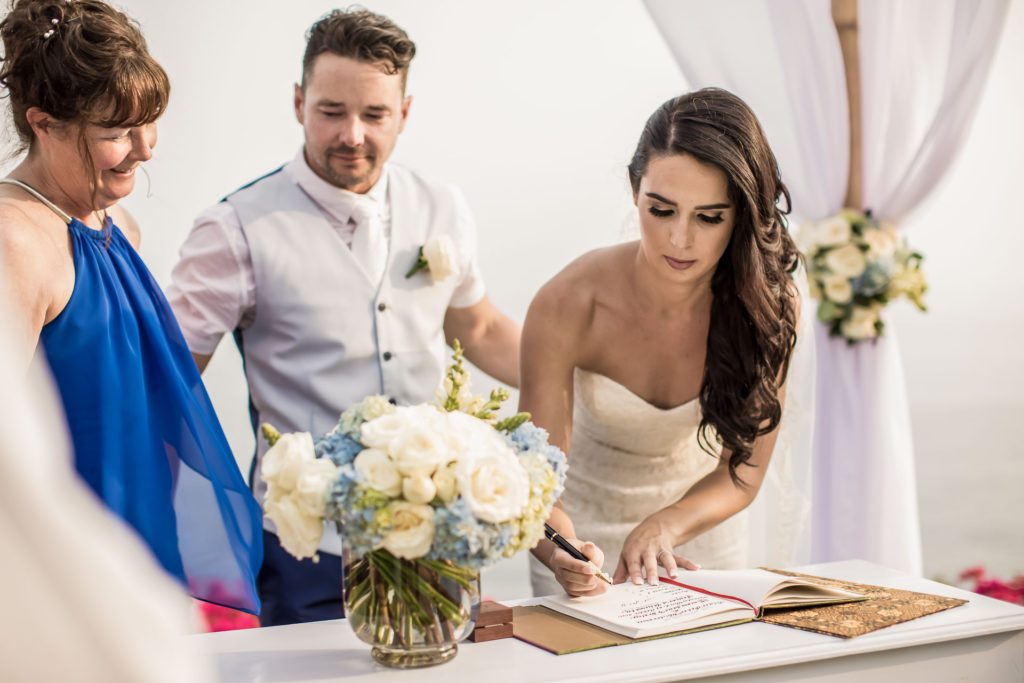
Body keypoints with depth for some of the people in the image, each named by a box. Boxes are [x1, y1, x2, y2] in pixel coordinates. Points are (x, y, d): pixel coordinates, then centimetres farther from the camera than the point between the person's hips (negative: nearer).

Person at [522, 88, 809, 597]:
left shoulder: (772, 304, -21)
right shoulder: (567, 306, -28)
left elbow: (741, 475, -13)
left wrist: (664, 527, -32)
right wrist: (563, 555, -45)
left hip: (699, 523, 2)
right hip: (584, 531, -1)